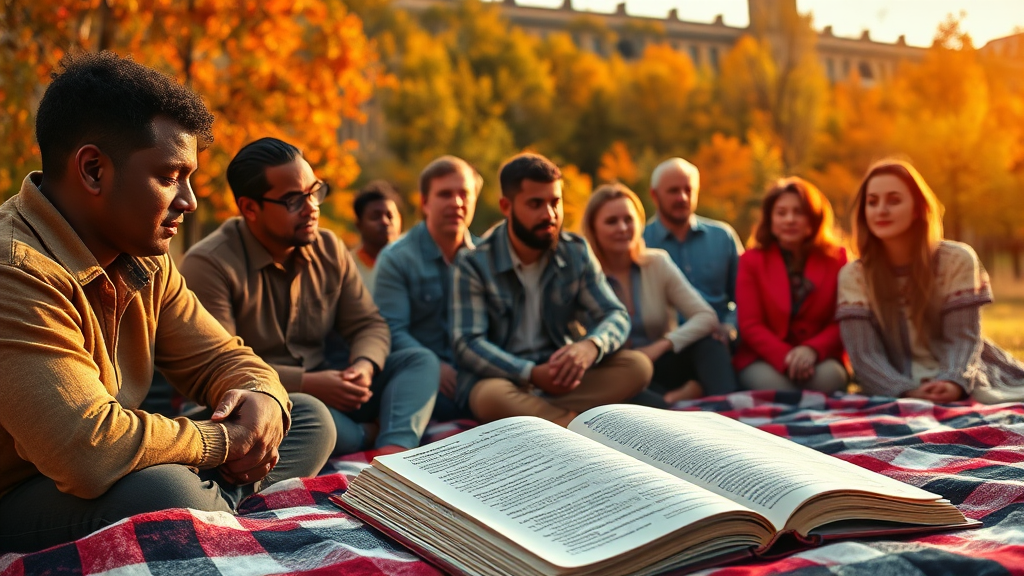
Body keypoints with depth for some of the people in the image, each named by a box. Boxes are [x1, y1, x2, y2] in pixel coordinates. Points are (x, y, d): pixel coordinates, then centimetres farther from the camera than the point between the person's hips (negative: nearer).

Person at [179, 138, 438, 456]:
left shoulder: (329, 249, 7)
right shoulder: (209, 264, -13)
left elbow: (369, 324, 10)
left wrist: (365, 365, -14)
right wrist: (306, 383, -25)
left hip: (323, 380, 7)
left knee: (420, 361, -6)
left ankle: (394, 449, -32)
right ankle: (371, 434, -10)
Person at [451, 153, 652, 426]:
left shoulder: (576, 252, 3)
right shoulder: (474, 264, -9)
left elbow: (616, 316, 0)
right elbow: (468, 343, -15)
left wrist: (591, 346, -25)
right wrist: (531, 374, -29)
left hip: (561, 379, 4)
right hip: (501, 377, -4)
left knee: (638, 366, -19)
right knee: (492, 397, -38)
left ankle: (527, 412, -27)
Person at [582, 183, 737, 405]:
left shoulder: (658, 264, 2)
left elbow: (707, 317, -7)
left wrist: (661, 346, -21)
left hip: (662, 365, 2)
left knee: (708, 343, -24)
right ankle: (691, 392, -28)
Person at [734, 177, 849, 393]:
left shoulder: (836, 258, 7)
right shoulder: (751, 260, 5)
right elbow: (750, 325, -3)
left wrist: (813, 350, -21)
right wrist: (785, 357, -22)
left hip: (820, 358, 1)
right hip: (764, 360, -1)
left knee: (828, 378, -34)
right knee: (769, 383, -35)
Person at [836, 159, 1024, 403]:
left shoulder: (957, 260, -1)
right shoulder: (854, 275, -2)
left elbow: (963, 338, -8)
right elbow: (865, 353, -10)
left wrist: (954, 383, -29)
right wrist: (909, 392, -28)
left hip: (965, 387, -1)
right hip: (899, 393, 1)